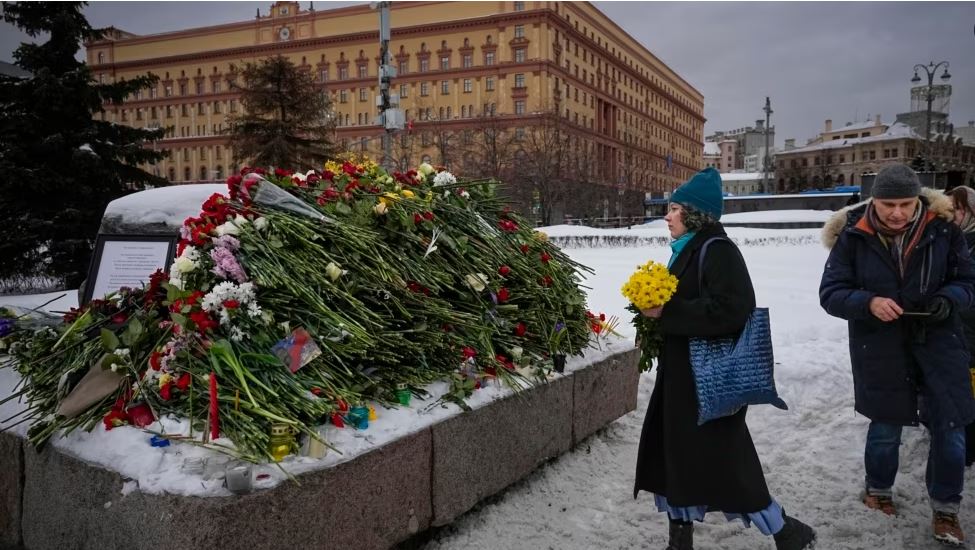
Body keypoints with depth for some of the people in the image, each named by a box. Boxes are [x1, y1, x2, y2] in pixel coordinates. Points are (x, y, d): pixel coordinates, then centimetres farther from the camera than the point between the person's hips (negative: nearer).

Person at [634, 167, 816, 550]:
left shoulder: (717, 250, -16)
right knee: (674, 455, 13)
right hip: (682, 371, 10)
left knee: (720, 461, -2)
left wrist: (666, 313, -23)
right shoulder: (688, 250, 12)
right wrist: (656, 310, 2)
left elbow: (731, 309, -28)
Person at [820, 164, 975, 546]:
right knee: (886, 426, 14)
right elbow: (830, 293, -9)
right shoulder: (853, 237, -12)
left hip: (938, 344, 1)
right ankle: (877, 490, 41)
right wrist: (868, 303, -28)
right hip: (879, 349, -1)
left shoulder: (942, 229, -8)